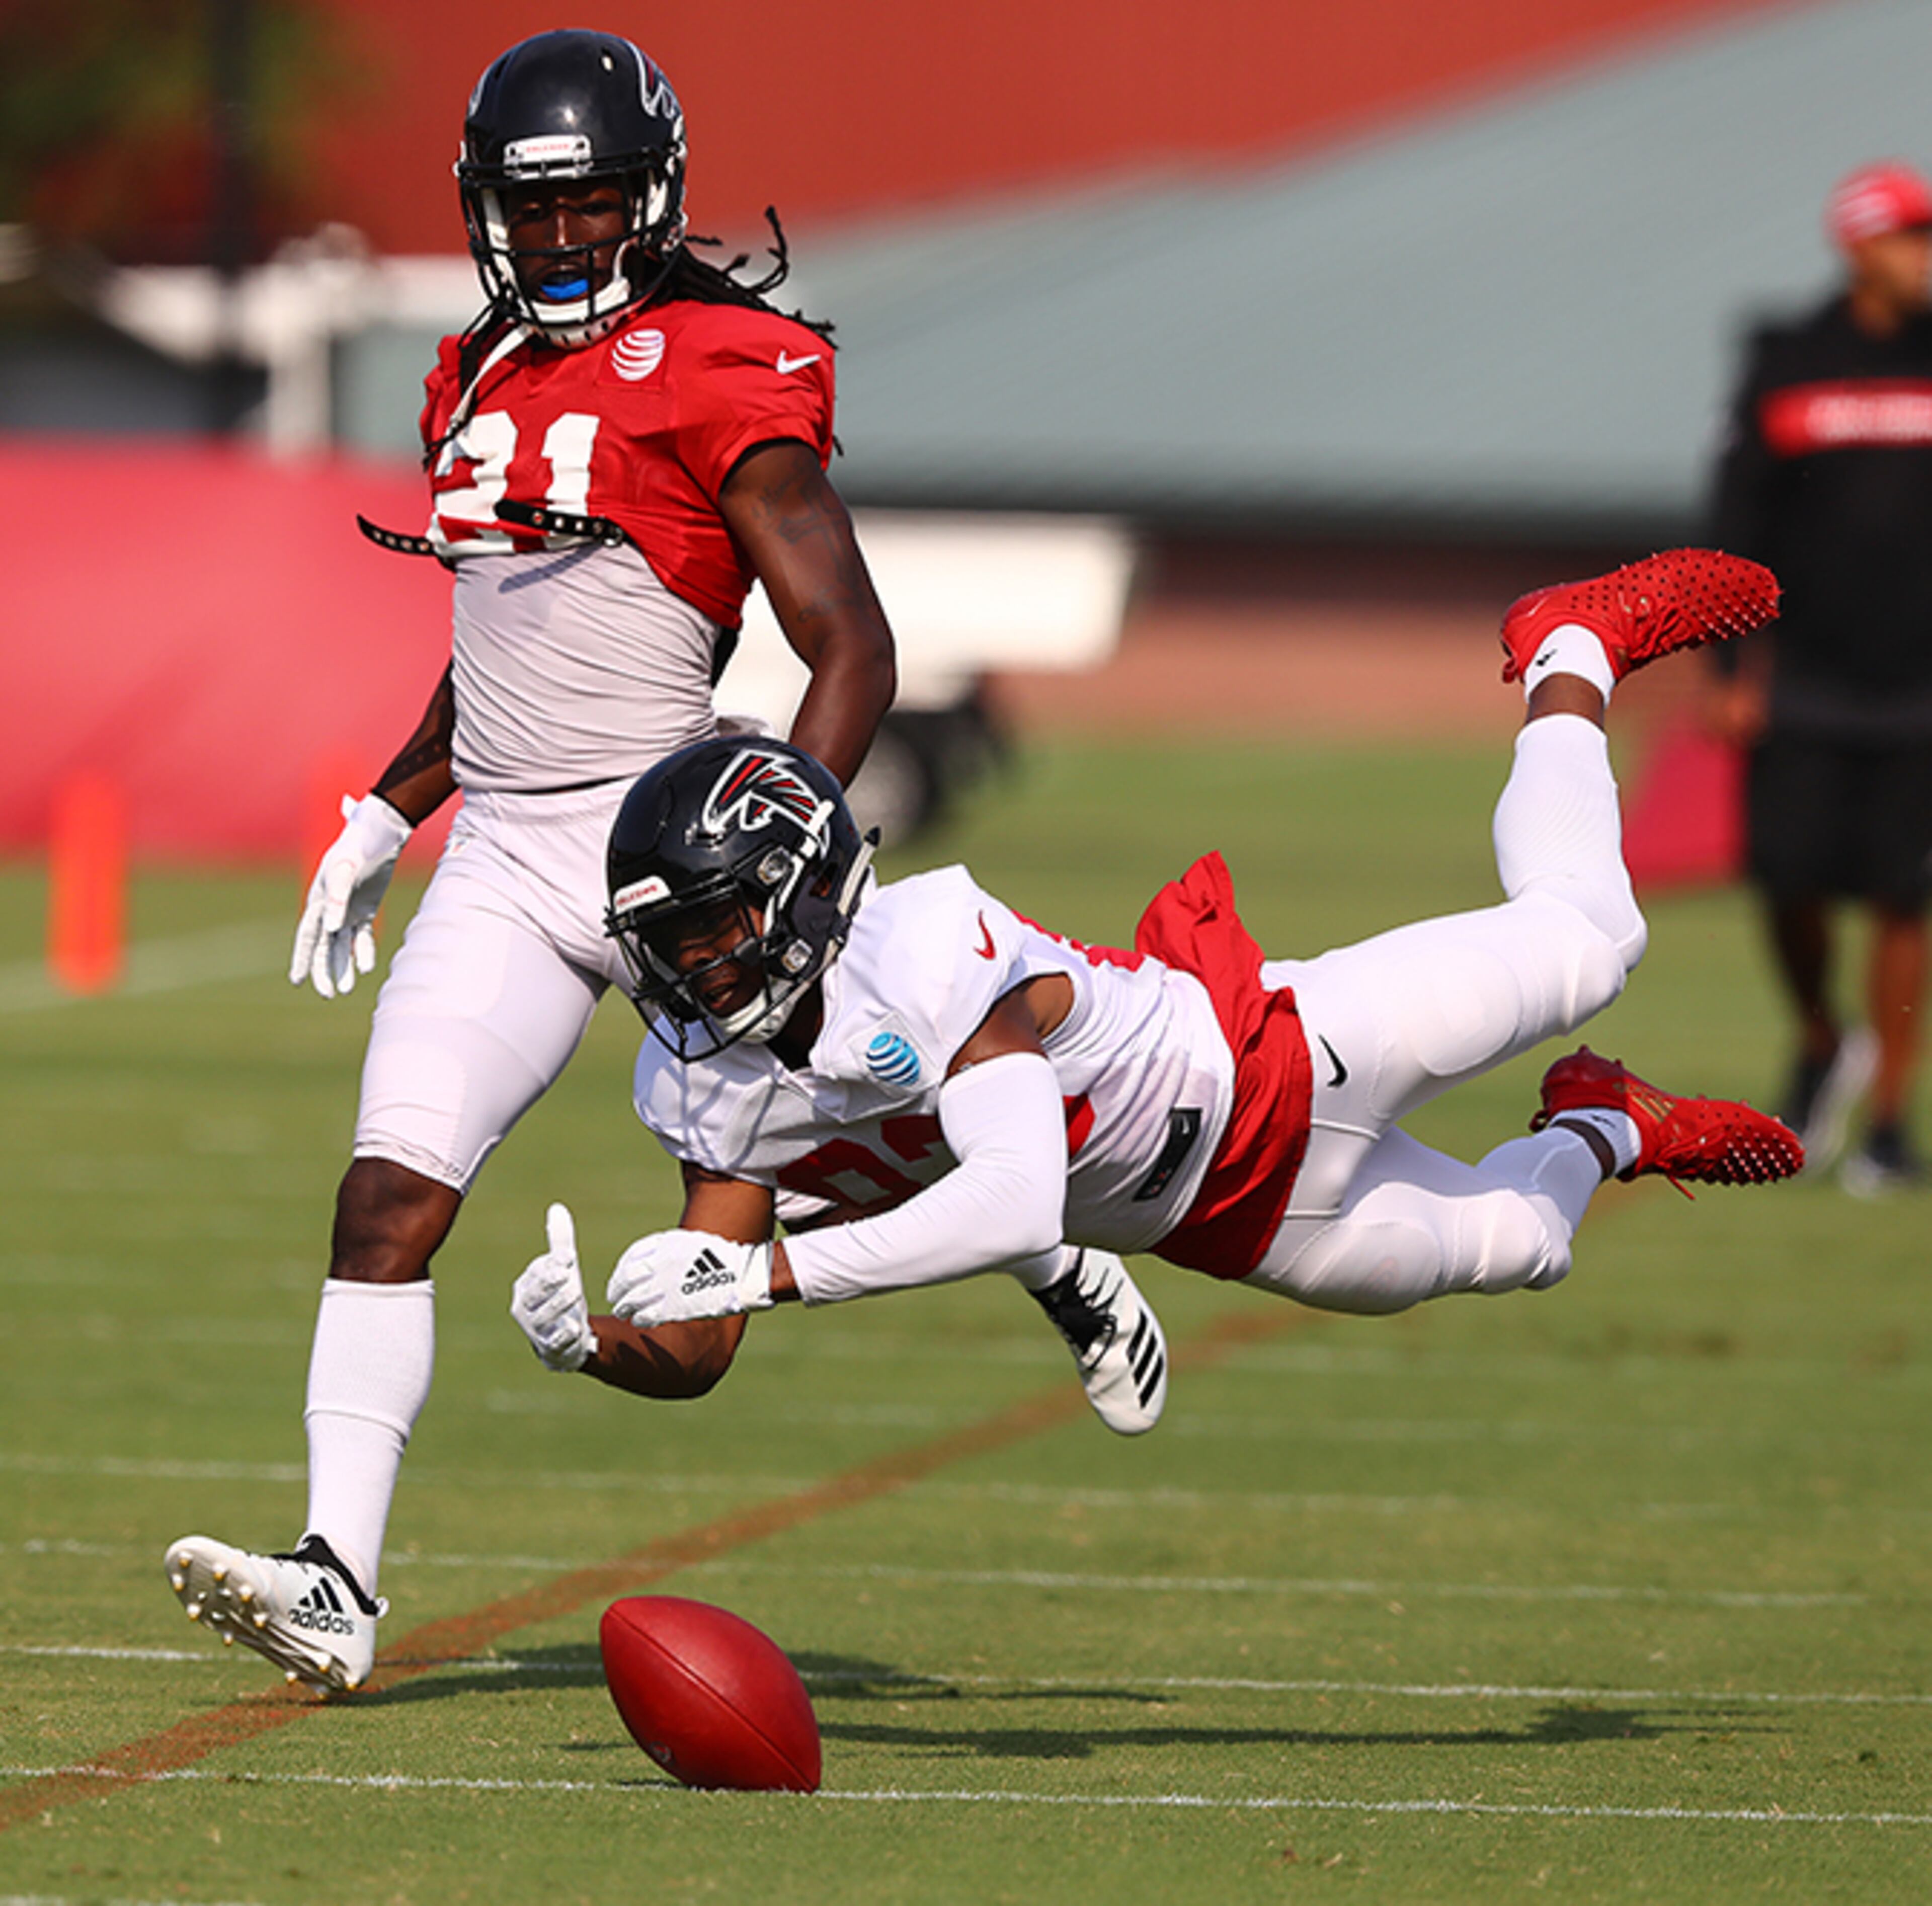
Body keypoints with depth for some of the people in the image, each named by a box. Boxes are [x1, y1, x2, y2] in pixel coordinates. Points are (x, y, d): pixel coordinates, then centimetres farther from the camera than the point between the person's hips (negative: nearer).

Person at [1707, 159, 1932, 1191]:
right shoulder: (1785, 369, 1)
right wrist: (1733, 669, -1)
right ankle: (1822, 1047, 25)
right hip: (1807, 674, 0)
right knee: (1789, 877, -5)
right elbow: (1737, 522, 4)